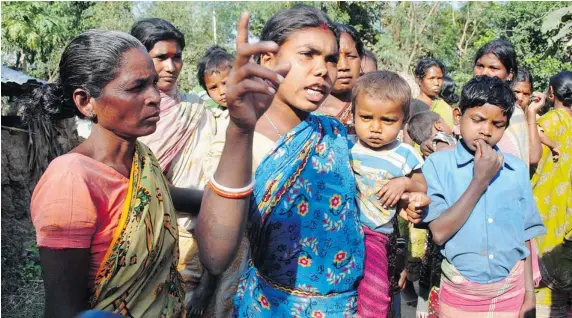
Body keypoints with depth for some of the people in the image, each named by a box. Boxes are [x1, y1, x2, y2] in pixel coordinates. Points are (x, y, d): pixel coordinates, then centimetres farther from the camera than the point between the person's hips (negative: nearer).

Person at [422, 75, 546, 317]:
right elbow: (439, 233, -17)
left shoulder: (517, 170, -2)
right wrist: (480, 181, -20)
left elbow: (523, 234, 5)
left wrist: (529, 291, 6)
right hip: (460, 292, -2)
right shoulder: (438, 163, -12)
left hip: (511, 291, 2)